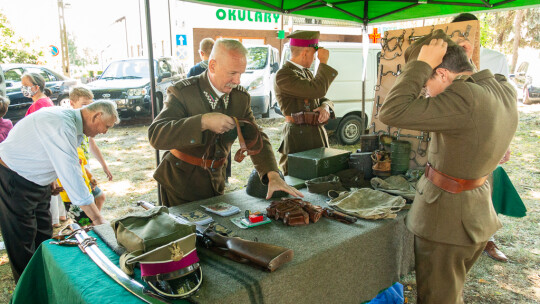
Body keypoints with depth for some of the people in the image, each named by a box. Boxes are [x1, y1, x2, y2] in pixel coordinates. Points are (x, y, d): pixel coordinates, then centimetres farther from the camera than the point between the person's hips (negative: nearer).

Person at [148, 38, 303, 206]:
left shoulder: (241, 97, -2)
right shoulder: (182, 92, -17)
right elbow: (155, 135, -28)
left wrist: (273, 176, -19)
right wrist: (203, 122, -38)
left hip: (215, 182, 5)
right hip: (181, 184, -4)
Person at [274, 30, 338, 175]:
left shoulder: (306, 72, 16)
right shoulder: (283, 75, -14)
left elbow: (322, 98, 20)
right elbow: (317, 90, -23)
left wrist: (325, 107, -4)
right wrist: (323, 63, -11)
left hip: (318, 135, 8)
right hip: (297, 138, -8)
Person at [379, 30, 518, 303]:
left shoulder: (464, 100, -29)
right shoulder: (503, 90, -1)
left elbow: (392, 112, -32)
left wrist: (421, 63, -23)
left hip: (447, 219, -9)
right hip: (478, 216, 9)